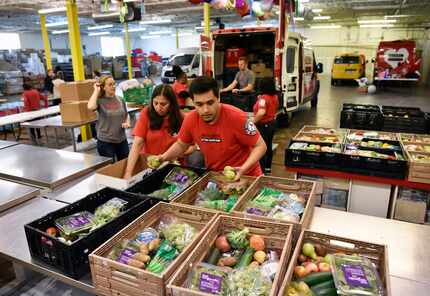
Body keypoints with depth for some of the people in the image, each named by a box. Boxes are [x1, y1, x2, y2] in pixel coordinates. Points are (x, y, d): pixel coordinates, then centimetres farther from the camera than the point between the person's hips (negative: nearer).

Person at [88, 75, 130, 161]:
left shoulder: (120, 100, 4)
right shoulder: (100, 101, -8)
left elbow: (126, 116, 16)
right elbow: (91, 107, -31)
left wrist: (127, 123, -7)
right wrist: (96, 90, -18)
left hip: (122, 140, 4)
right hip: (105, 142, -4)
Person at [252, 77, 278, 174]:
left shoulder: (263, 98, -22)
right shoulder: (275, 96, 3)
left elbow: (261, 112, -37)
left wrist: (253, 122, -26)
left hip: (263, 125, -8)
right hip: (272, 123, 8)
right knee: (269, 146, 18)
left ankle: (262, 170, 8)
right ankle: (268, 168, 29)